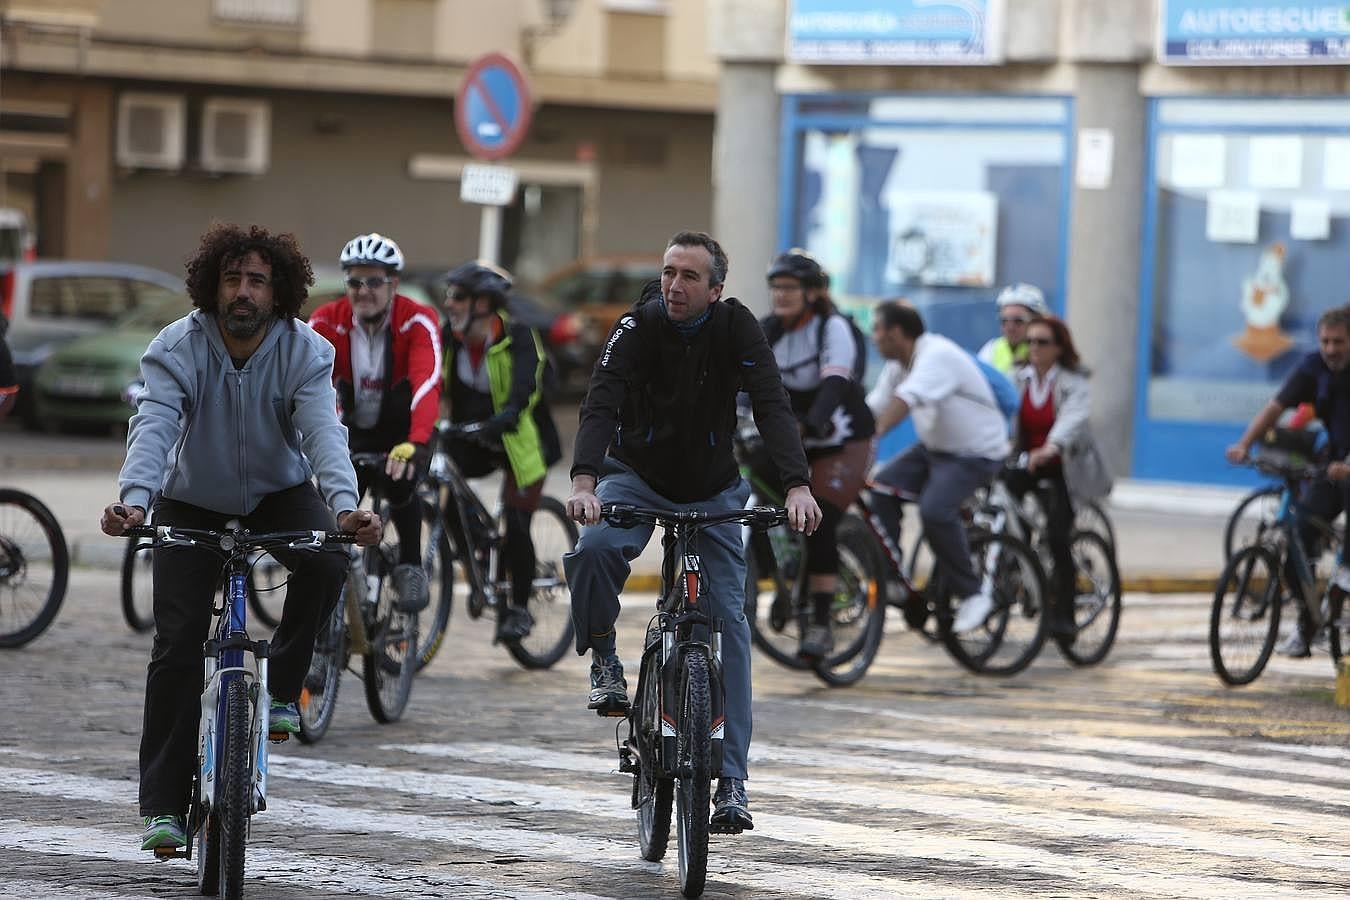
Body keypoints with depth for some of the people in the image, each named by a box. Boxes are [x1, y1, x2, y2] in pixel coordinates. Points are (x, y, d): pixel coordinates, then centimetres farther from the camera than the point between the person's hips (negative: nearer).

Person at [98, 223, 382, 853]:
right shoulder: (178, 348, -21)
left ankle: (280, 687, -8)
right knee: (177, 645, -9)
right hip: (193, 502, 0)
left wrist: (345, 506, -51)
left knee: (326, 562, -31)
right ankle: (163, 806, -3)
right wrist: (133, 500, -54)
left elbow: (324, 431, -32)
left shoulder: (305, 352, -19)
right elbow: (153, 427, -35)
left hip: (279, 493, 1)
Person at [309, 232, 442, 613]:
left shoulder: (418, 321, -24)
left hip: (404, 433, -3)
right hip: (356, 433, 3)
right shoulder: (327, 321, -15)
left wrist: (416, 443, -53)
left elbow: (427, 384, -37)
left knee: (399, 484, -29)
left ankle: (410, 568, -6)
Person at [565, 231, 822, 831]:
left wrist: (797, 486, -42)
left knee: (729, 620, -8)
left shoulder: (736, 328, -16)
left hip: (713, 491, 1)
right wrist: (584, 482, -48)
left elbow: (772, 408, -26)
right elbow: (600, 405, -30)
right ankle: (603, 658, -6)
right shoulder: (639, 328, -18)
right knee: (595, 548, -33)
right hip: (637, 477, -1)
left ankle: (731, 779, -6)